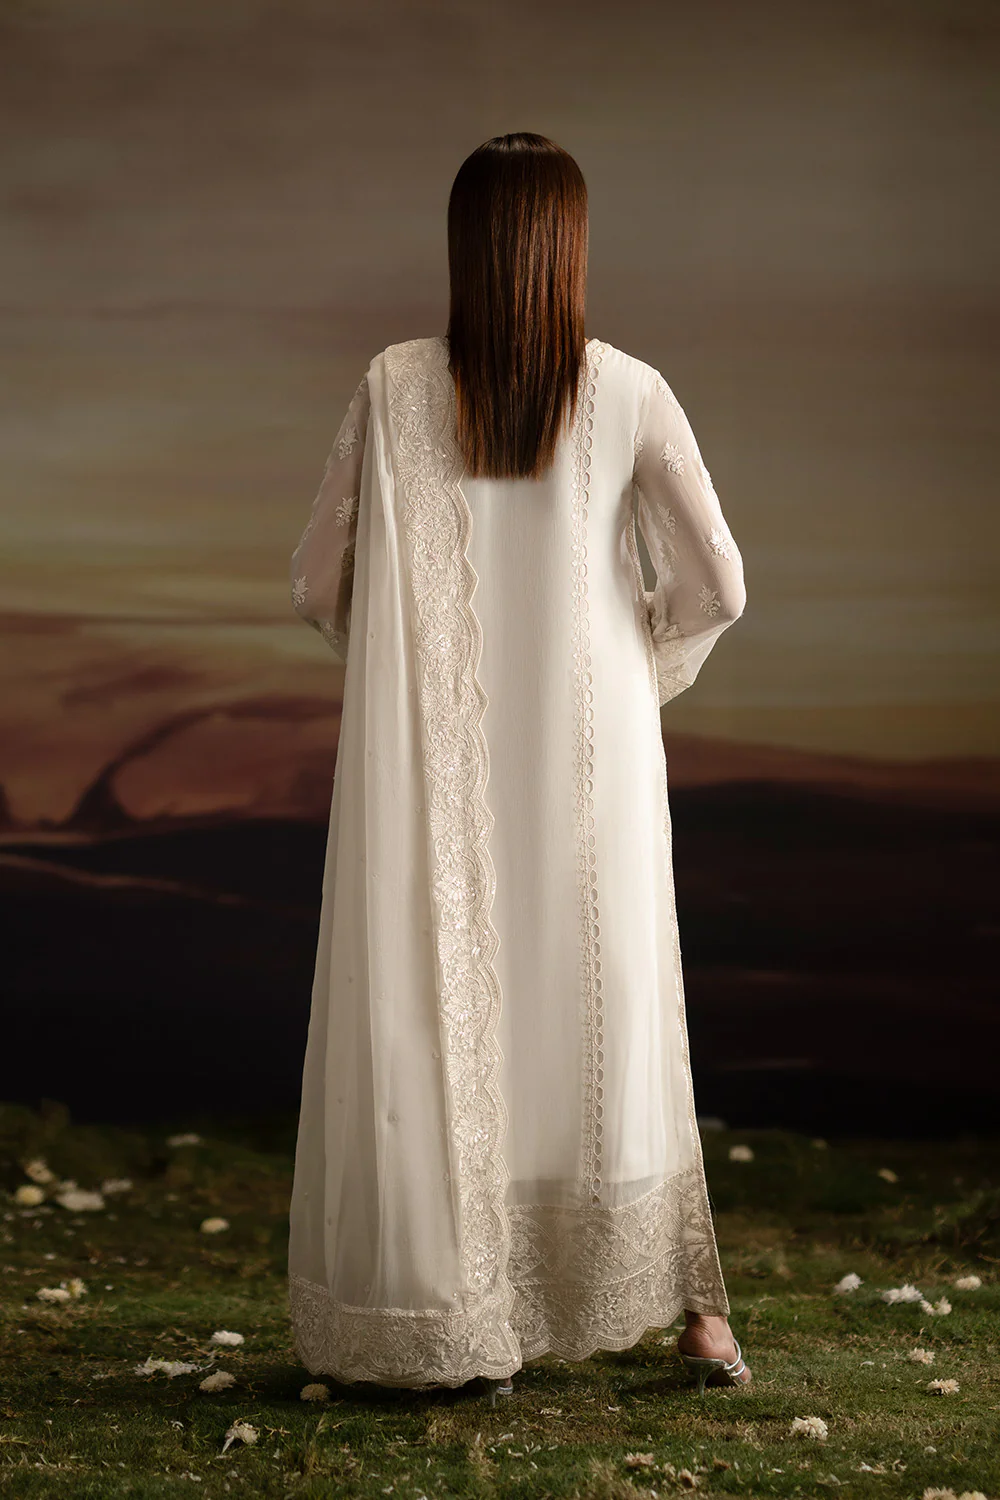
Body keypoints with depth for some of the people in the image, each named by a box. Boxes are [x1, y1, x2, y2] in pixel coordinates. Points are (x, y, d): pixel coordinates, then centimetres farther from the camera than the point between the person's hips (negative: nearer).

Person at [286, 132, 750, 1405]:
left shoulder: (393, 389, -6)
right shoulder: (629, 394, -7)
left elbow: (318, 584, -1)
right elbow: (715, 584, -6)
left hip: (437, 772, -1)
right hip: (587, 758, 1)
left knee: (439, 1024, 9)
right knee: (610, 1016, 15)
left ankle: (467, 1327, 15)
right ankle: (694, 1309, 20)